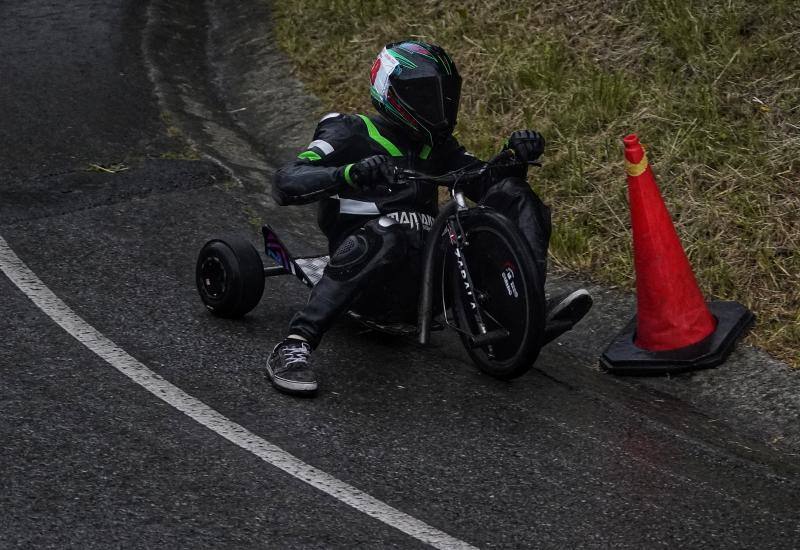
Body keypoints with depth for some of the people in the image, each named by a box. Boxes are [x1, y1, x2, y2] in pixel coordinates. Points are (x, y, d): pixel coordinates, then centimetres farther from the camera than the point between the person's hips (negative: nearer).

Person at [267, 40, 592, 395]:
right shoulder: (349, 135, 1)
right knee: (388, 236, -42)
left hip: (427, 280, 6)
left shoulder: (435, 145, 21)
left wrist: (517, 156, -1)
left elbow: (487, 183, 21)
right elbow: (284, 184, -14)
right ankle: (294, 346, -42)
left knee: (512, 196, -2)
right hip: (375, 285, -6)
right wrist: (349, 174, -33)